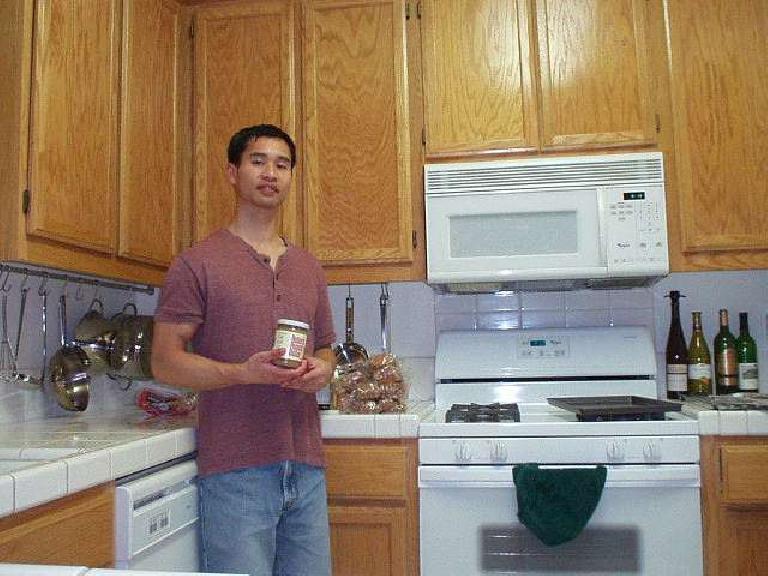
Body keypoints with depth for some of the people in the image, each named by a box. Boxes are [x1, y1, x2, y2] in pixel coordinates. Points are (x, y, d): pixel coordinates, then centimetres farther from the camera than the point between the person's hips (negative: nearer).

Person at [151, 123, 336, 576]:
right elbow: (165, 361, -5)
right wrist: (245, 373, -20)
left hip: (306, 465, 5)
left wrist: (321, 370, -3)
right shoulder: (199, 263, -2)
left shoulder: (309, 268, 14)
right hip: (236, 469, -5)